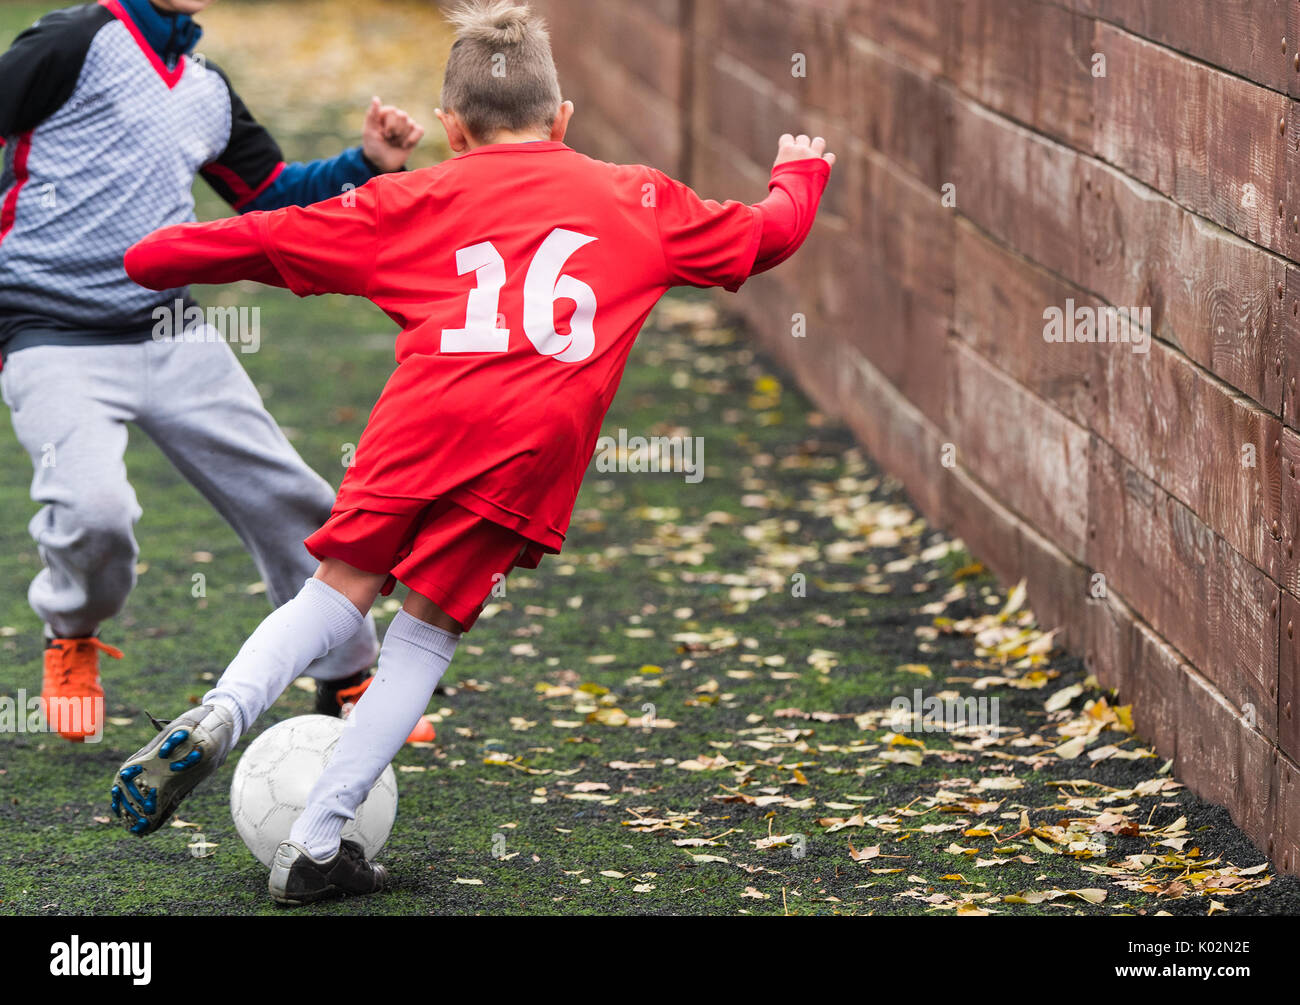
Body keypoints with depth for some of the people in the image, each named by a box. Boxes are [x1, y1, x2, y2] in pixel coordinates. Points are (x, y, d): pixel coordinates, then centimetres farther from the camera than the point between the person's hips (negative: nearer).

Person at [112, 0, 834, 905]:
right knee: (429, 632, 9)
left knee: (342, 589, 15)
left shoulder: (414, 200, 23)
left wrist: (137, 260, 35)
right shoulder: (640, 202, 26)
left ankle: (220, 715, -11)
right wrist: (800, 173, 61)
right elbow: (764, 234, 38)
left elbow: (268, 239, 23)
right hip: (537, 443, 0)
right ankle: (316, 845, 6)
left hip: (425, 419, 0)